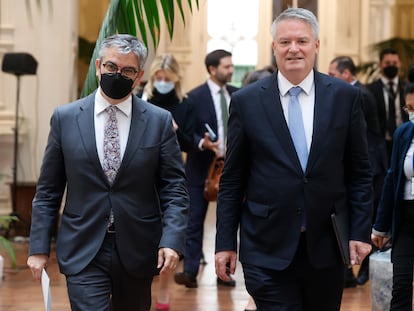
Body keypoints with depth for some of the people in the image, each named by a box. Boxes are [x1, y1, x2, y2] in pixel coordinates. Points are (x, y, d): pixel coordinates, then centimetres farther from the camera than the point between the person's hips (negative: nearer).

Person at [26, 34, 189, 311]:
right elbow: (48, 191, 5)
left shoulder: (159, 121, 0)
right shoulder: (65, 118, 2)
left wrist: (172, 240, -15)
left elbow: (174, 189, -1)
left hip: (138, 253, 1)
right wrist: (39, 247, 1)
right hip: (83, 253, -1)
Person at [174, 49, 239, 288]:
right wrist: (202, 143, -26)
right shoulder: (196, 96, -6)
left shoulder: (237, 95, 7)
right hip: (202, 167, -4)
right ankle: (190, 272, 2)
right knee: (195, 221, -2)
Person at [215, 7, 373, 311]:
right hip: (268, 249, -1)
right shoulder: (246, 101, 0)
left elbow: (359, 172, 6)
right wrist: (226, 243, 1)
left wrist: (361, 232, -1)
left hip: (327, 246, 2)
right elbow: (232, 180, 3)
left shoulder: (346, 97, 3)